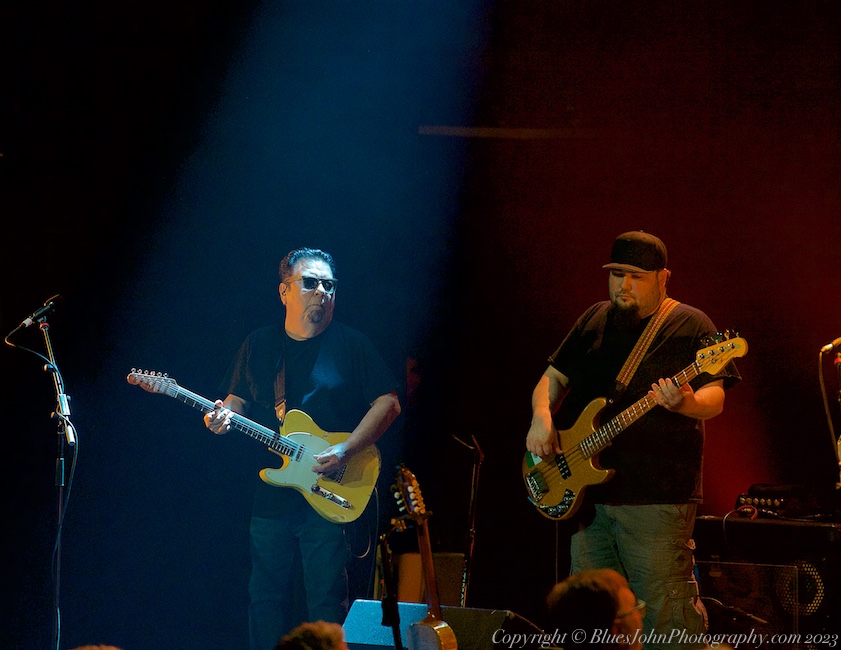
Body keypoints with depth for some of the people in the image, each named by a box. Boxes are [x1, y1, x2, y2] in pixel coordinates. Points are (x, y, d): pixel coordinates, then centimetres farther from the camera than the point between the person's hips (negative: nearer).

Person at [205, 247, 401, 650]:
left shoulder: (351, 345, 1)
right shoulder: (258, 345, 11)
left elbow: (388, 403, -3)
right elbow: (237, 399, 18)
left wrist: (345, 451, -14)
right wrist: (224, 416, -7)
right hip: (271, 495, 4)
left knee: (326, 602, -6)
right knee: (266, 599, 7)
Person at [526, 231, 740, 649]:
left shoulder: (690, 326, -2)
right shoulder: (595, 320, 15)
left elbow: (714, 398, -10)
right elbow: (553, 377, 20)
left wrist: (687, 403, -33)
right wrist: (541, 417, -1)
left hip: (656, 495, -6)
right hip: (588, 493, 6)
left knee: (665, 614, -9)